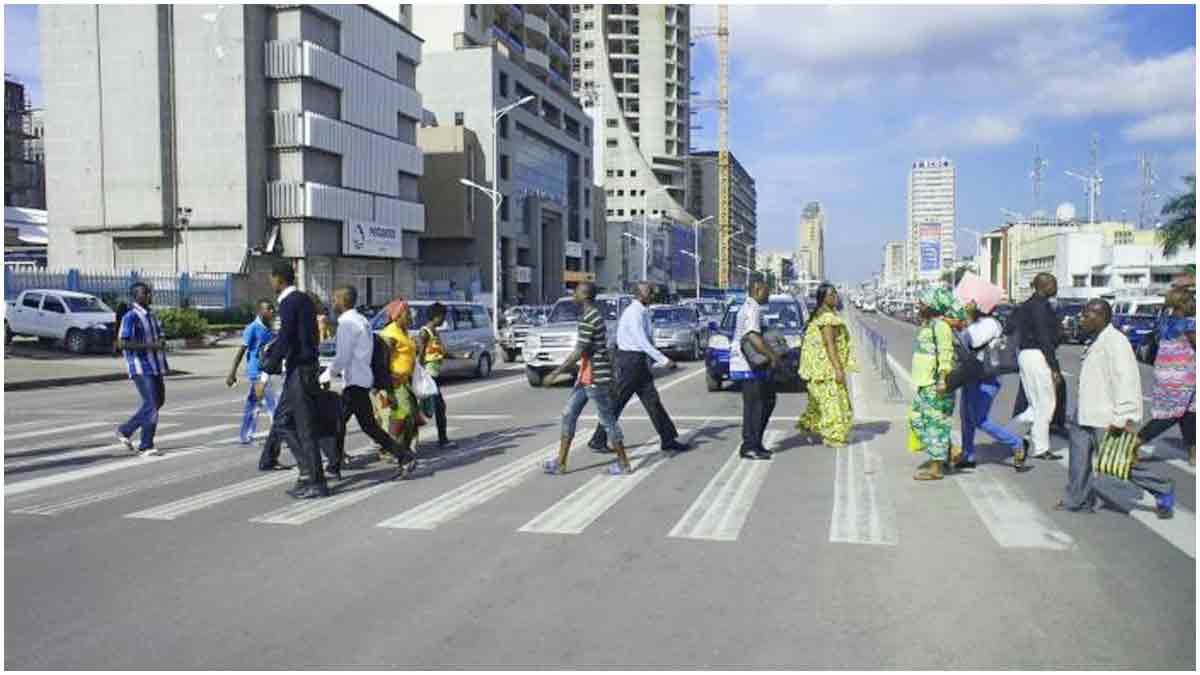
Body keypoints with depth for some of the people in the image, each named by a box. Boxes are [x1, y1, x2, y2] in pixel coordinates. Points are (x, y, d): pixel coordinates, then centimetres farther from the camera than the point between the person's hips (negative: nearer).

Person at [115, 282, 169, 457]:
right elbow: (121, 344, -18)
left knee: (158, 402, 15)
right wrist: (150, 345, -22)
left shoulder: (151, 315, 14)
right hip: (141, 368, -9)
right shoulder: (130, 317, -12)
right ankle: (146, 447, 1)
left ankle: (125, 430, 29)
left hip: (155, 366, 9)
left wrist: (162, 342, 0)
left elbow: (160, 337, 24)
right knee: (151, 405, -10)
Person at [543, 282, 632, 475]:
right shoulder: (595, 316, 13)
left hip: (594, 377, -10)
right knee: (568, 414, 9)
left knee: (607, 419, 0)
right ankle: (561, 463, 13)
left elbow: (579, 352, -21)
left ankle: (624, 464, 10)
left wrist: (556, 373, -18)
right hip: (586, 377, 10)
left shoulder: (588, 319, -18)